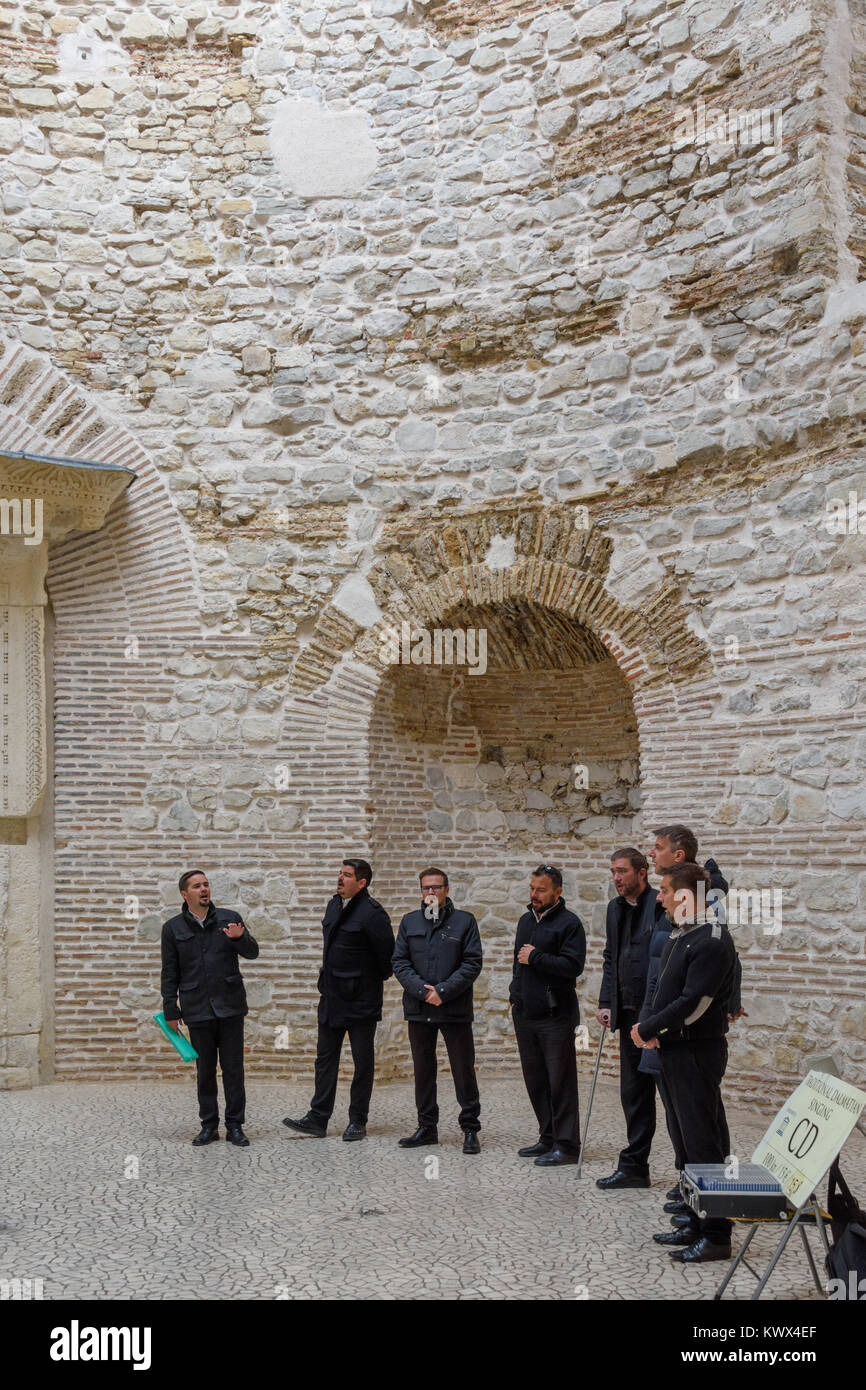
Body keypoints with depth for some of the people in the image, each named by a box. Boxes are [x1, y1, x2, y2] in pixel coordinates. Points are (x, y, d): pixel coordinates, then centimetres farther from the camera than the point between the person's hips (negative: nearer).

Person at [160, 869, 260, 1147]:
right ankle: (209, 1125, 18)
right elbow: (169, 973, 6)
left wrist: (239, 937, -20)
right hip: (197, 1010, 0)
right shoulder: (173, 928, 4)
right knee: (205, 1071, 7)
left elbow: (252, 952, 2)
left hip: (230, 1007, 0)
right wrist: (170, 1011, 3)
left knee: (233, 1069, 2)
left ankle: (235, 1126, 10)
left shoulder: (229, 918, 5)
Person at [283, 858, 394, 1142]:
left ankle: (357, 1121, 13)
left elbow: (387, 954, -14)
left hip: (360, 1000, -8)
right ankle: (318, 1119, 15)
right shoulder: (334, 905, 9)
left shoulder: (372, 912, -17)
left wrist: (375, 980, -1)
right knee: (325, 1058, 10)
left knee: (363, 1062, 5)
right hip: (332, 996, 8)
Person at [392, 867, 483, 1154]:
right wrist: (422, 990, -11)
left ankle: (470, 1128, 9)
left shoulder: (465, 921, 1)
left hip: (455, 1010, -3)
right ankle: (427, 1127, 21)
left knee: (463, 1069, -1)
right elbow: (399, 961, 4)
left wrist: (442, 991, -13)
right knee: (423, 1069, 11)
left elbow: (472, 964, -5)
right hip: (419, 1010, 3)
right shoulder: (410, 922, 10)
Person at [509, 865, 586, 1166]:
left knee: (560, 1082, -4)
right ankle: (548, 1138, 21)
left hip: (555, 1016, -8)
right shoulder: (526, 920, 16)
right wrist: (515, 996, 20)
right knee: (535, 1081, 12)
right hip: (524, 1014, 8)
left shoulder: (569, 923, -8)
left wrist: (535, 957, -14)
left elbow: (573, 966, -19)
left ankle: (567, 1144, 1)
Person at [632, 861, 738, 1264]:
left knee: (703, 1143, -6)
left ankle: (716, 1235, 0)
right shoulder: (678, 936, 13)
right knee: (686, 1140, 16)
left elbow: (694, 1004, -22)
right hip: (674, 1051, 10)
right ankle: (695, 1222, 26)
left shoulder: (712, 941, -17)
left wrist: (648, 1029, -13)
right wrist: (649, 1028, 0)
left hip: (698, 1053, -10)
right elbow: (662, 989, 16)